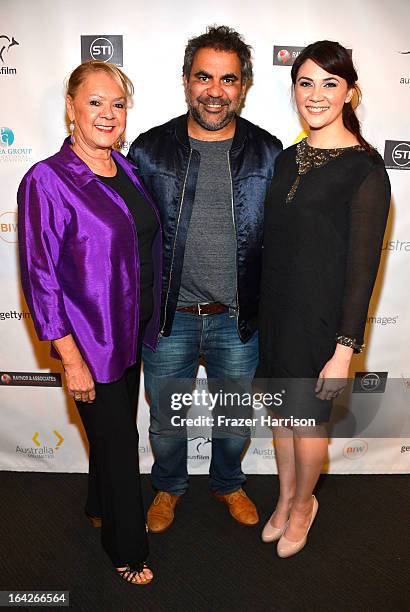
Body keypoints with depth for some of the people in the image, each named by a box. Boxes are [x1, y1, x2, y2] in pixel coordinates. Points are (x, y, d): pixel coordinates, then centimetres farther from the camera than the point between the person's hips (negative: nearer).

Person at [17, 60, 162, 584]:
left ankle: (101, 507, 51)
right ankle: (128, 549, 34)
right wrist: (71, 360, -18)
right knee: (119, 439, 8)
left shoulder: (127, 170, 4)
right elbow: (40, 278, -18)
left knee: (115, 428, 23)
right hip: (90, 340, -6)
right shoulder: (46, 180, -17)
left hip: (133, 330, 7)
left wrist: (152, 319, 13)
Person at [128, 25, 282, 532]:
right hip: (168, 317, 0)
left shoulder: (269, 154, -2)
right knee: (165, 419, 18)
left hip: (238, 319, 1)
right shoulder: (149, 149, -4)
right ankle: (168, 487, 49)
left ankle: (228, 483, 51)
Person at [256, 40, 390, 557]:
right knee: (283, 410, 19)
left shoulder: (365, 169, -13)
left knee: (307, 416, 11)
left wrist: (345, 349, -18)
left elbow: (363, 264, -16)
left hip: (321, 317, -6)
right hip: (276, 308, 6)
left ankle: (303, 503, 41)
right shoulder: (288, 159, 7)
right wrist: (261, 310, 14)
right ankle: (286, 497, 43)